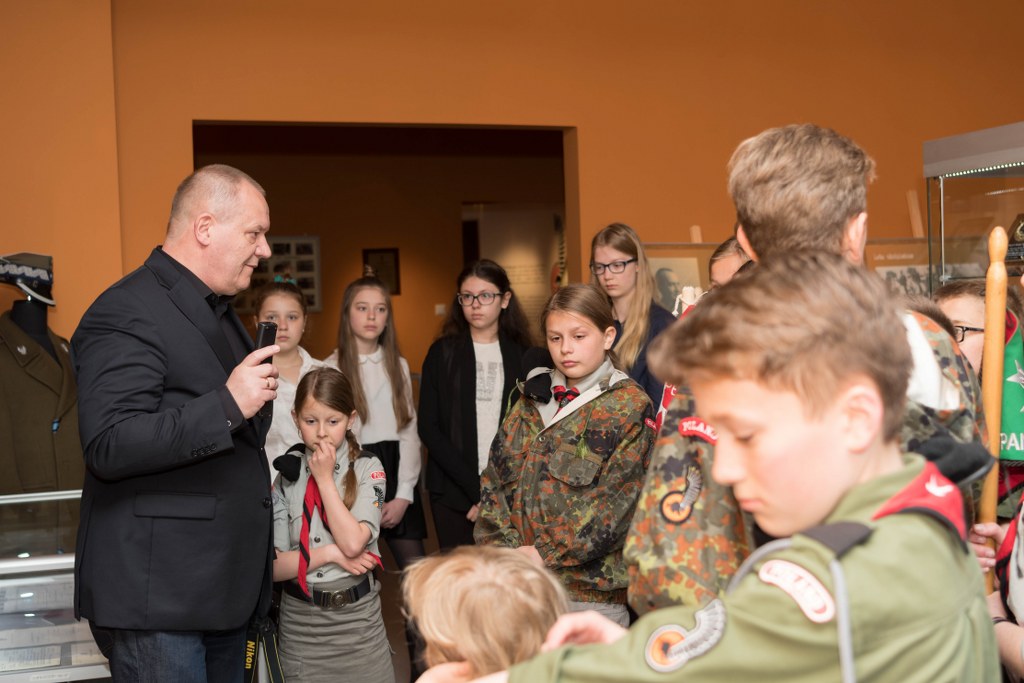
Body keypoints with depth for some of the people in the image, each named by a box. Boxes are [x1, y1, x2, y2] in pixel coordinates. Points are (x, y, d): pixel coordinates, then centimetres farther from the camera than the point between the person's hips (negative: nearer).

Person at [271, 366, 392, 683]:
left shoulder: (367, 468, -4)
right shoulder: (285, 474, -1)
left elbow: (353, 543, -19)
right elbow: (274, 566, -5)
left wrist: (325, 478, -14)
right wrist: (330, 553, -15)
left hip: (358, 617, -1)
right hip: (300, 620, 1)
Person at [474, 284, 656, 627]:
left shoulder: (630, 406, -4)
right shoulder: (533, 401, 13)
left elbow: (616, 500, -12)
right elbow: (495, 477, 9)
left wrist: (545, 552, -14)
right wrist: (500, 548, -5)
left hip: (592, 588, -4)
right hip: (521, 580, 5)